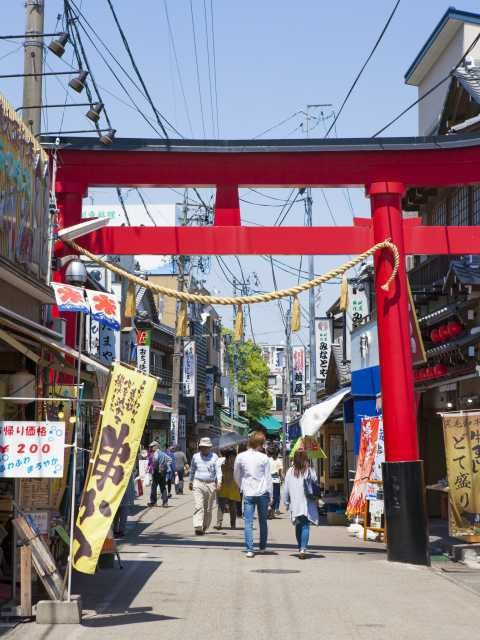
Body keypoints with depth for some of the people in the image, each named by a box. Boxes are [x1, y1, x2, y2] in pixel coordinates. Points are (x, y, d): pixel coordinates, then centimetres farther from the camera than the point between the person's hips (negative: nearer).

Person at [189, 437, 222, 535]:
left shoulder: (214, 457, 4)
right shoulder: (195, 457, 8)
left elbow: (218, 469, -2)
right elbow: (192, 470, 21)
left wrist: (219, 481, -16)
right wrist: (191, 482, 24)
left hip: (211, 484, 0)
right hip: (198, 484, 0)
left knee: (208, 508, 7)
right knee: (198, 506, -13)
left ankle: (205, 527, 21)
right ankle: (197, 527, -19)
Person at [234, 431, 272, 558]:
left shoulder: (240, 457, -2)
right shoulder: (264, 458, -7)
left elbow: (236, 476, 9)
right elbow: (268, 478, -2)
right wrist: (270, 495, 7)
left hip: (248, 494, 0)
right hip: (262, 493, 0)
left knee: (248, 522, 0)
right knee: (263, 521, 15)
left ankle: (249, 549, -7)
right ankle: (262, 547, 22)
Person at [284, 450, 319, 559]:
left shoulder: (290, 472, -1)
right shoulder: (310, 471, -5)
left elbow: (286, 489, 4)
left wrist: (287, 503, 15)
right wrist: (316, 503, 12)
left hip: (295, 504, 2)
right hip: (307, 504, -2)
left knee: (298, 526, 15)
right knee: (305, 526, -2)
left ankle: (300, 548, 21)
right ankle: (303, 548, -16)